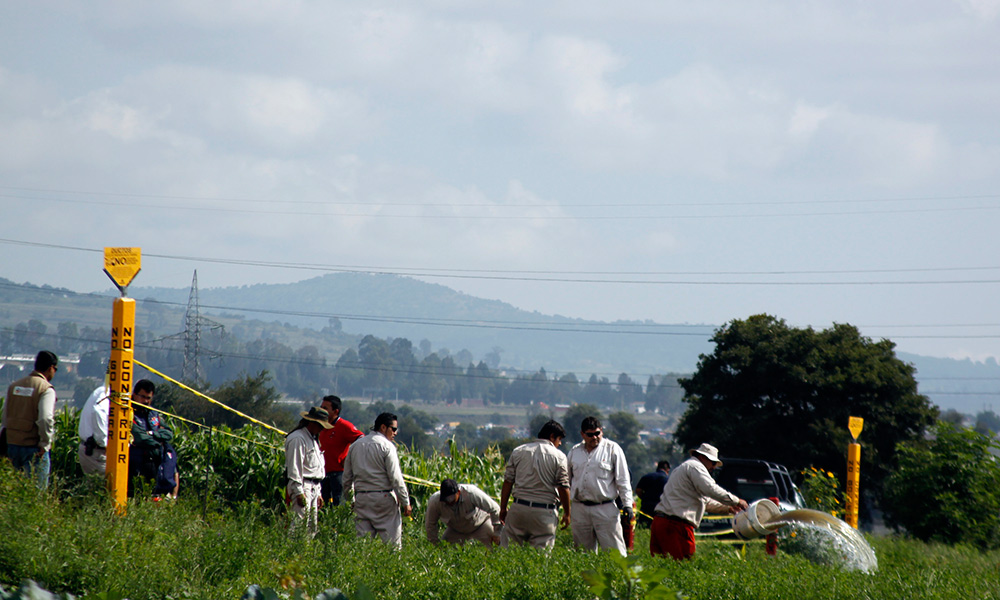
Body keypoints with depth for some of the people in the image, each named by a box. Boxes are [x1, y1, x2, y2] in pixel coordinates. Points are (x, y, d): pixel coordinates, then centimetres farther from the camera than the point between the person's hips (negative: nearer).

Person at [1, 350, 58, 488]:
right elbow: (46, 419, -20)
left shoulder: (14, 386, 11)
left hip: (12, 445, 6)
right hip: (33, 449, -6)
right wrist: (45, 443, -12)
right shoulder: (46, 389, -10)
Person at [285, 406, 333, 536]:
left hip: (313, 489, 10)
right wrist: (299, 492, -20)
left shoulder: (313, 439, 20)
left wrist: (318, 493, 25)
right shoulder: (298, 439, -11)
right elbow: (294, 468, -17)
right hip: (302, 486, -10)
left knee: (312, 527, 8)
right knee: (300, 524, -16)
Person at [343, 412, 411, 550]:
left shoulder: (355, 446, 12)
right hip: (384, 498, -5)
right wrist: (405, 502, -6)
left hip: (361, 498, 5)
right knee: (392, 541, -3)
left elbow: (347, 477, 15)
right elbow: (396, 478, -10)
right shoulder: (386, 446, -7)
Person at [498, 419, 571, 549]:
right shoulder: (558, 457, -1)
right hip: (545, 512, -2)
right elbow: (563, 488, -4)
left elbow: (508, 482, 7)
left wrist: (503, 509, 13)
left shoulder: (518, 451, 9)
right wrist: (567, 514, 6)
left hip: (519, 507, 2)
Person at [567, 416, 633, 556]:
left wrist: (627, 504, -4)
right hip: (580, 509, 4)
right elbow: (566, 479, 23)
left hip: (605, 509, -4)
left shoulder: (612, 449, 2)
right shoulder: (574, 452, 12)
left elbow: (623, 479, 2)